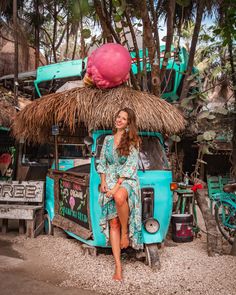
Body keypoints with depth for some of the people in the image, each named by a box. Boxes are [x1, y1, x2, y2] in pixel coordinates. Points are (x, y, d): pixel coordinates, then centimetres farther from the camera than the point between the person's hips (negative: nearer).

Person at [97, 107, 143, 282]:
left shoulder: (133, 141, -1)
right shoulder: (108, 139, 14)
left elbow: (130, 166, -8)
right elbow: (102, 163, 17)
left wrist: (117, 187, -15)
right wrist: (103, 181, 1)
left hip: (127, 181, -4)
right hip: (109, 181, 4)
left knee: (120, 197, -41)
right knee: (113, 223, -5)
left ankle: (126, 232, -16)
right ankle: (118, 266, -1)